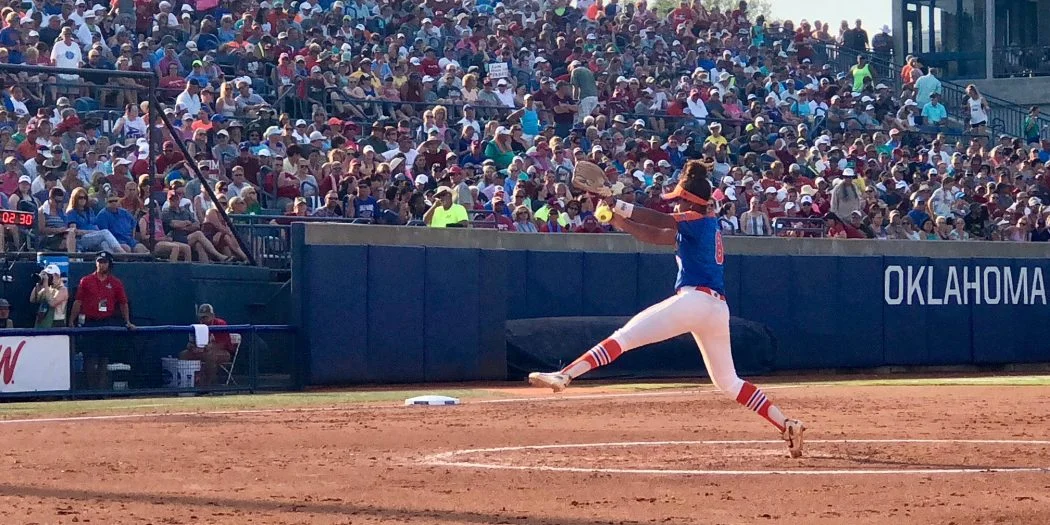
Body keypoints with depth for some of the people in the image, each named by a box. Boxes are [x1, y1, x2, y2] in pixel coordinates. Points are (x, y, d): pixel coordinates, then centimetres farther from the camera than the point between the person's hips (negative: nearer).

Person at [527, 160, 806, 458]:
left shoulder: (699, 221, 1)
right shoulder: (708, 225, 25)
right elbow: (655, 236, 22)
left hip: (694, 299, -9)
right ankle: (788, 426, 10)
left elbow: (660, 222, -13)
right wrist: (620, 220, 11)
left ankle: (563, 376, -29)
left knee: (624, 337, -15)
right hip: (718, 309, 9)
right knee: (728, 383, 18)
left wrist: (617, 206, -12)